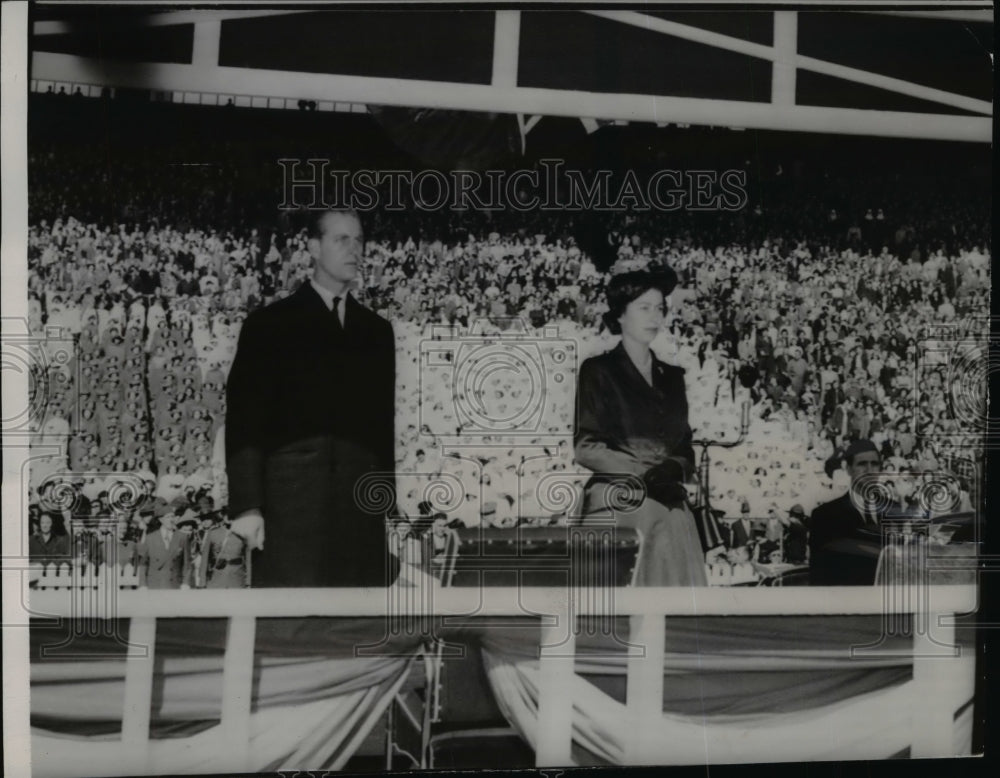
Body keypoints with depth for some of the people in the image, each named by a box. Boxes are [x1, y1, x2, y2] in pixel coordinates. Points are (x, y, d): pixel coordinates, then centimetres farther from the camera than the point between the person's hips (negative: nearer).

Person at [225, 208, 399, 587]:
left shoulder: (377, 330, 16)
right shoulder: (269, 324, 4)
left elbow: (384, 423, 15)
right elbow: (245, 418, -1)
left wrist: (390, 507, 9)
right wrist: (246, 506, -9)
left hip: (362, 513, 4)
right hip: (289, 508, -3)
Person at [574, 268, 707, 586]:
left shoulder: (671, 376, 19)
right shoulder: (599, 371, 3)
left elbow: (685, 447, 18)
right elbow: (587, 448, -4)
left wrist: (676, 469, -4)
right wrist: (645, 472, -11)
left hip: (669, 506, 5)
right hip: (617, 505, -5)